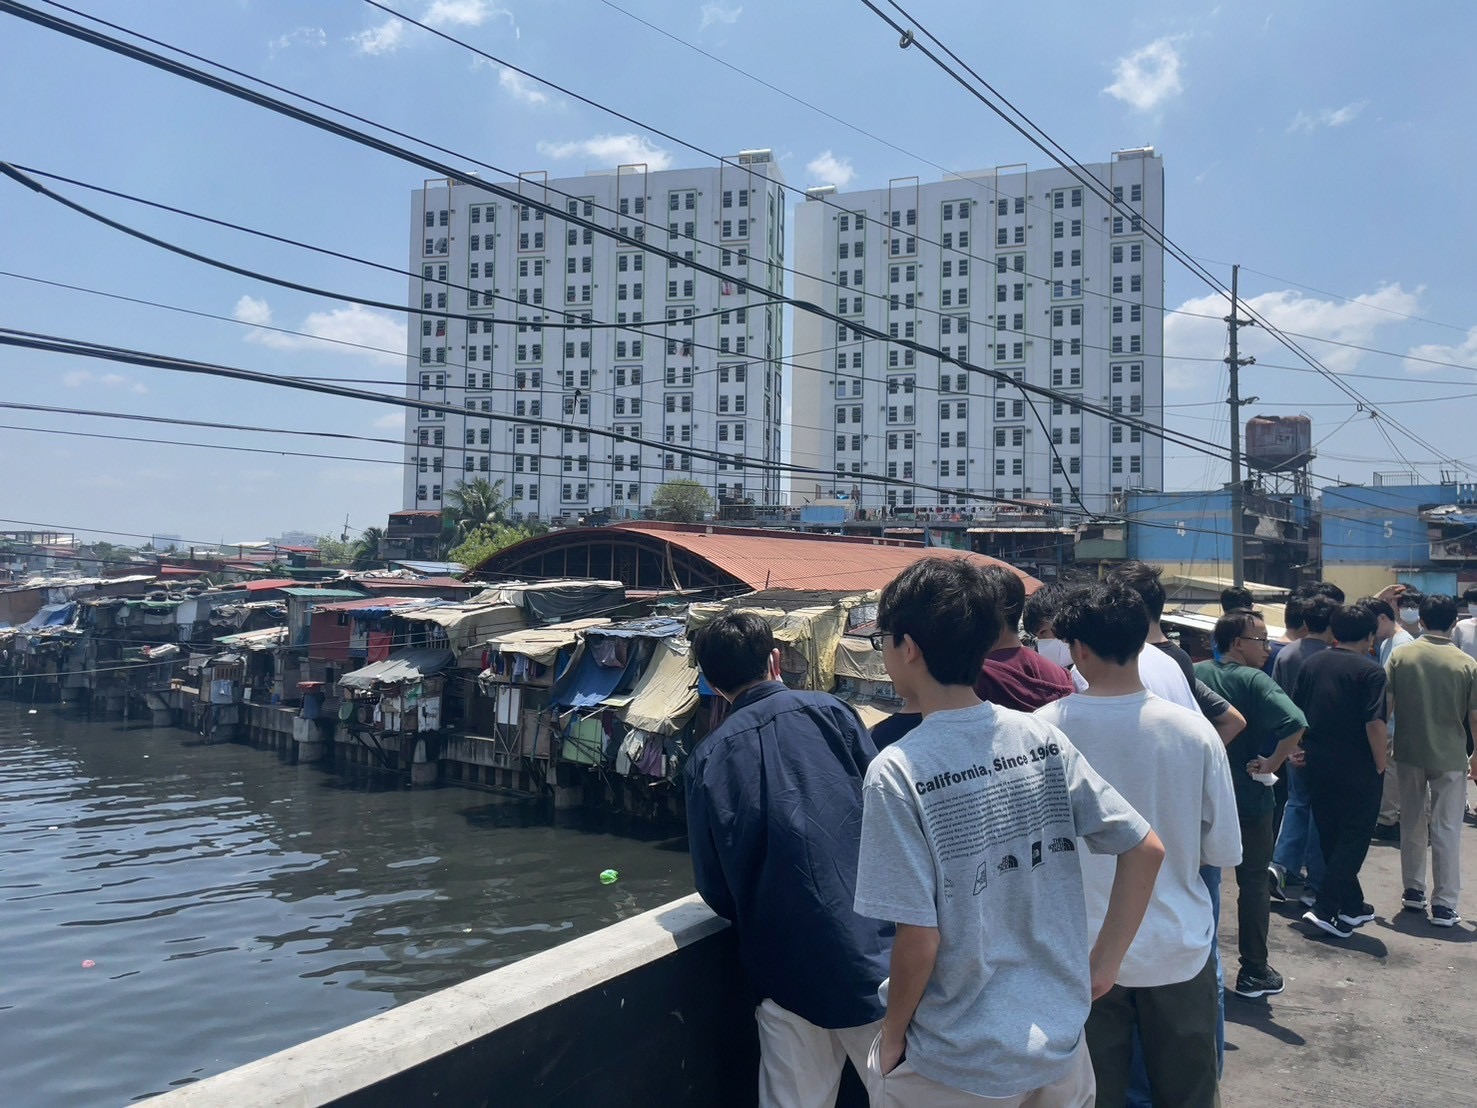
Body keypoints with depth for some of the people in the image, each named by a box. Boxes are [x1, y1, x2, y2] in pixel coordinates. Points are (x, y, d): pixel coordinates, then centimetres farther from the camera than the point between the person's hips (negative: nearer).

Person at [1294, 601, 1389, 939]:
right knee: (1353, 838, 3)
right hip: (1356, 769, -6)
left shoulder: (1311, 664, 6)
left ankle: (1352, 906, 27)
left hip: (1318, 765, 6)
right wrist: (1380, 765, -9)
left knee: (1331, 836, 16)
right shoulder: (1370, 670, -12)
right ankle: (1325, 908, -4)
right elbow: (1375, 724, -19)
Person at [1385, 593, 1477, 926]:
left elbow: (1385, 707, -5)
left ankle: (1413, 890, 26)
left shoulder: (1400, 656, -5)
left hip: (1409, 753, 2)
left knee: (1413, 824, 16)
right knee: (1446, 830, 4)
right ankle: (1444, 905, 5)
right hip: (1449, 757, -2)